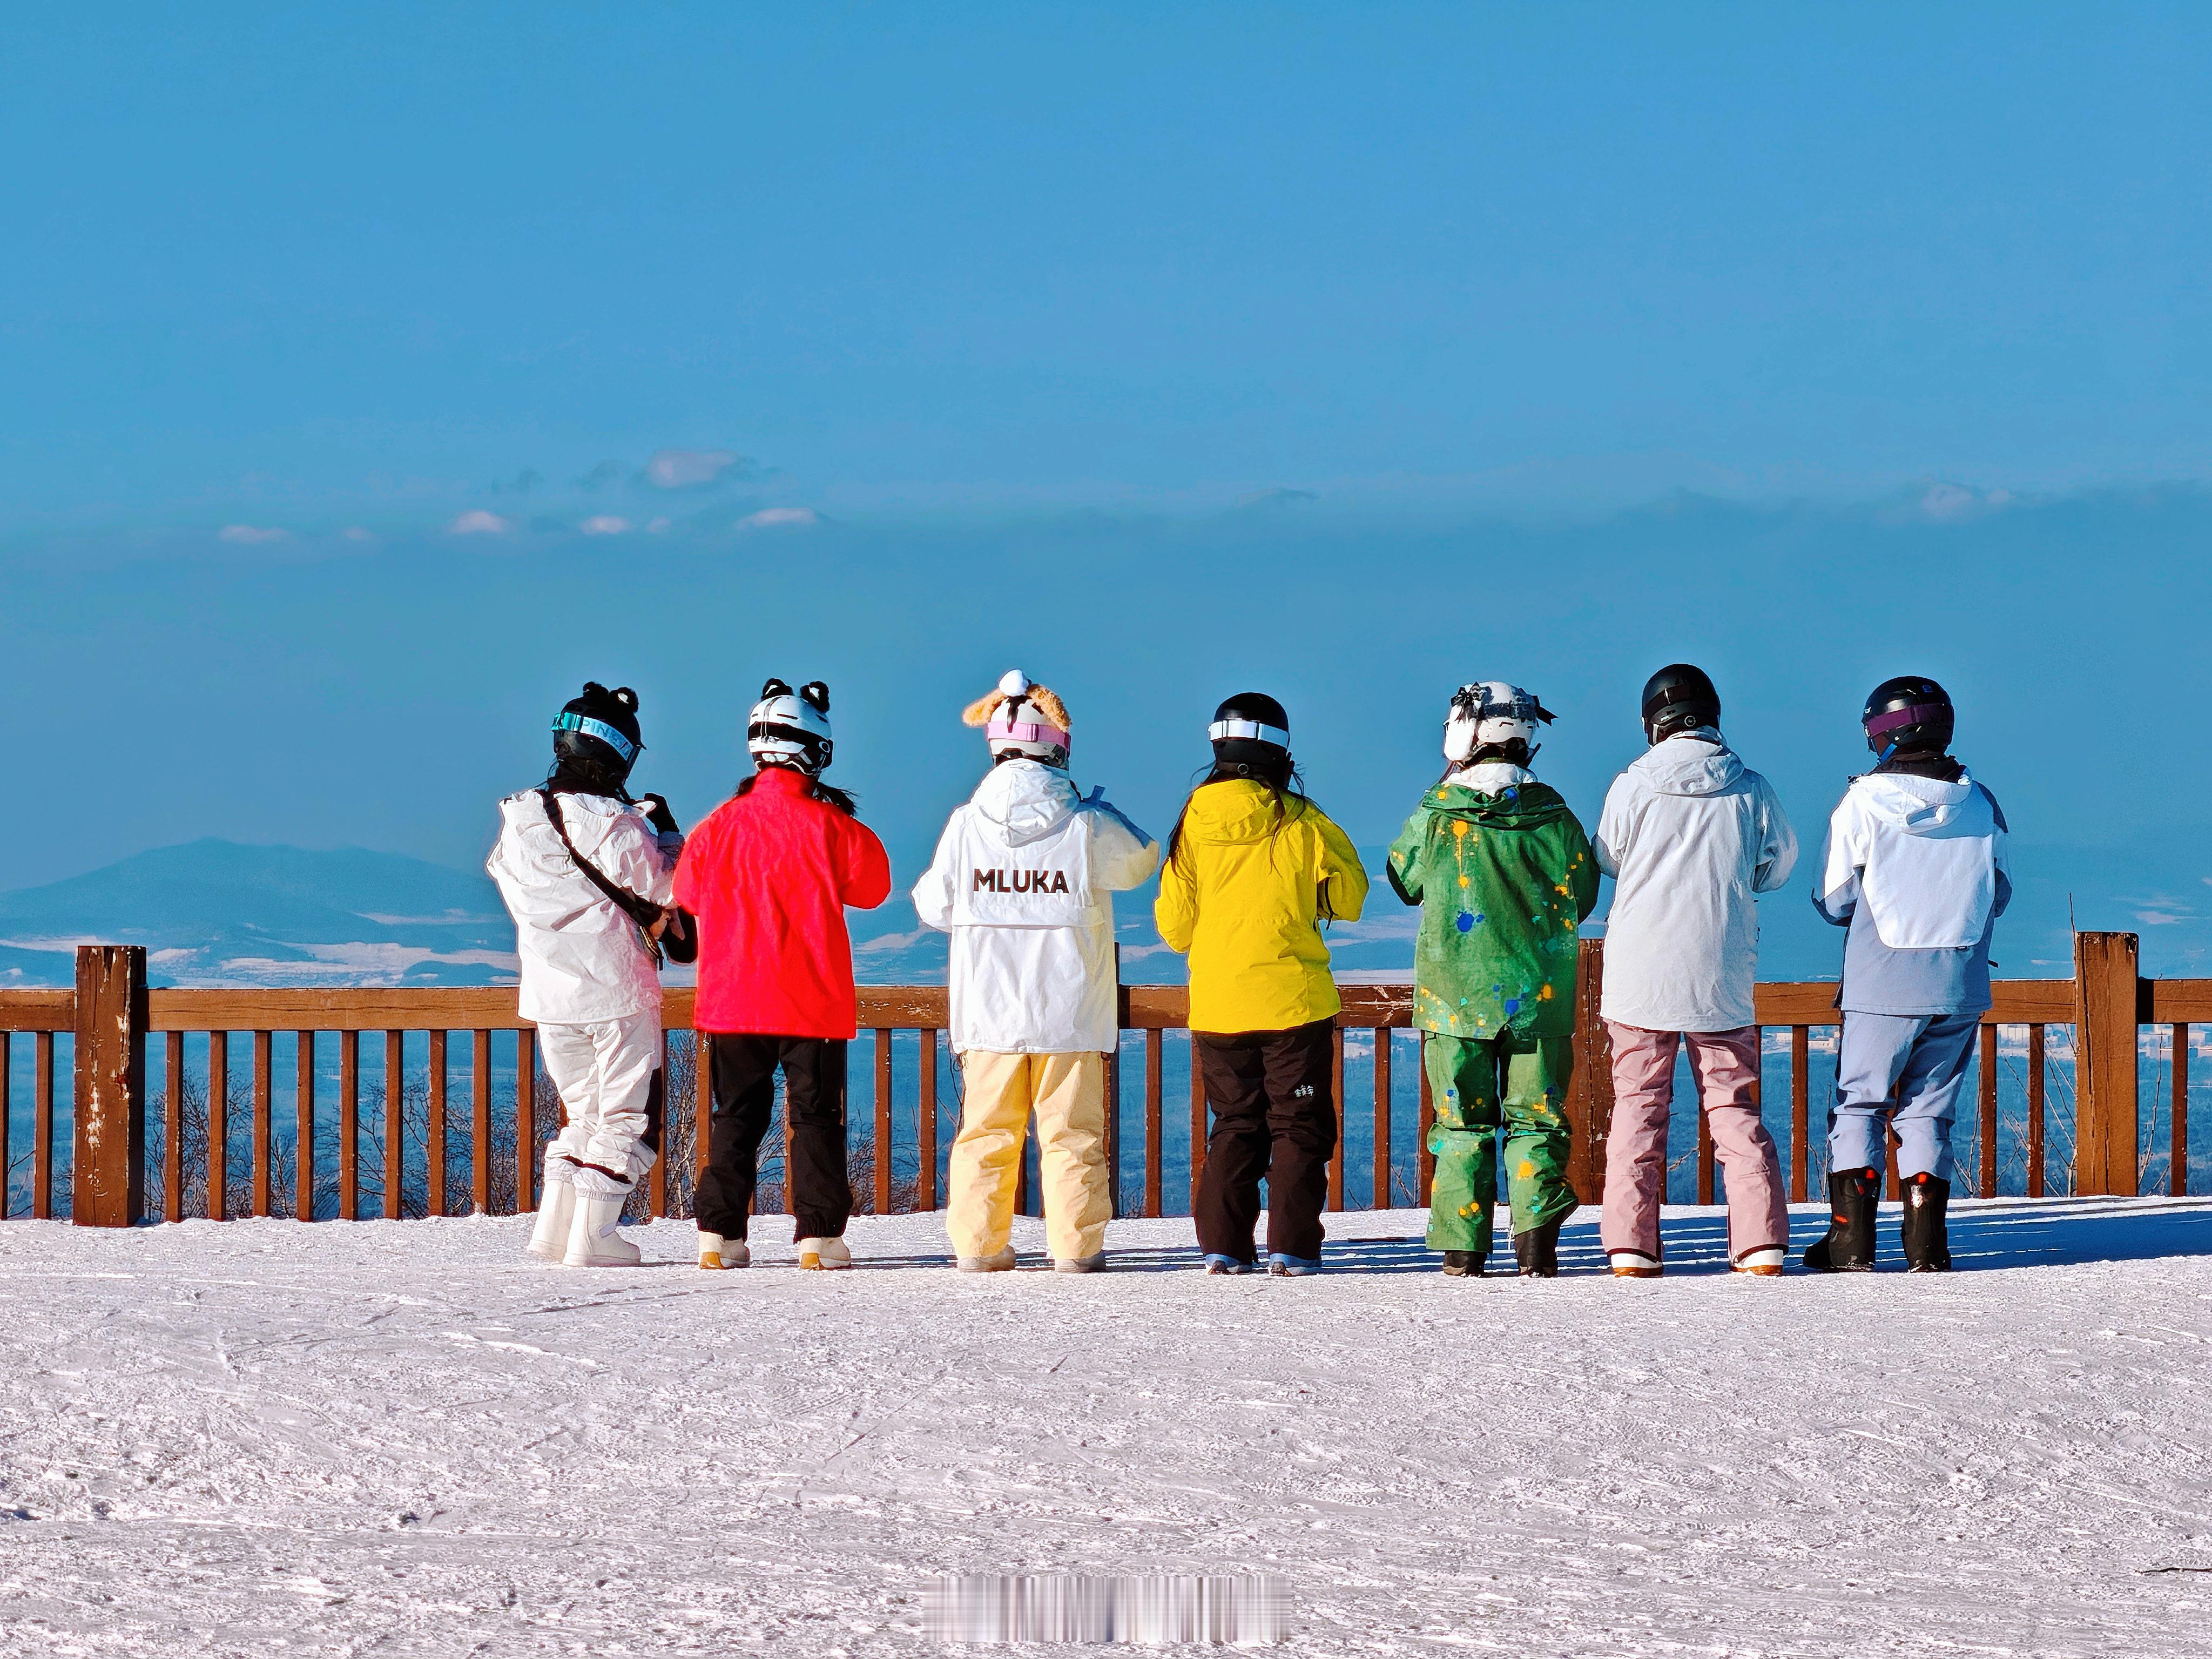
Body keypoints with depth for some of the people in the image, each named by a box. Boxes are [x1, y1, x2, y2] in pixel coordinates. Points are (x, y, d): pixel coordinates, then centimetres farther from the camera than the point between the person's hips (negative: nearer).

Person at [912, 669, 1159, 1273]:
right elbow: (1140, 861, 10)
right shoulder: (1087, 826, -10)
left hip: (988, 1012, 1)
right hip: (1070, 1009, -1)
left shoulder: (966, 825, -5)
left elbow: (935, 906, 5)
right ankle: (1076, 1242, 3)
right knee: (1072, 1130, 5)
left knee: (986, 1128, 10)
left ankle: (978, 1242, 9)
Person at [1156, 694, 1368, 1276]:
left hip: (1217, 1004, 3)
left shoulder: (1193, 824, -2)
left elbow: (1173, 926, 4)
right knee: (1298, 1126, 5)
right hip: (1294, 1000, -3)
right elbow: (1350, 899, 2)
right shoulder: (1302, 824, -10)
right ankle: (1292, 1246, -1)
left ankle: (1223, 1244, 6)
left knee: (1235, 1125, 13)